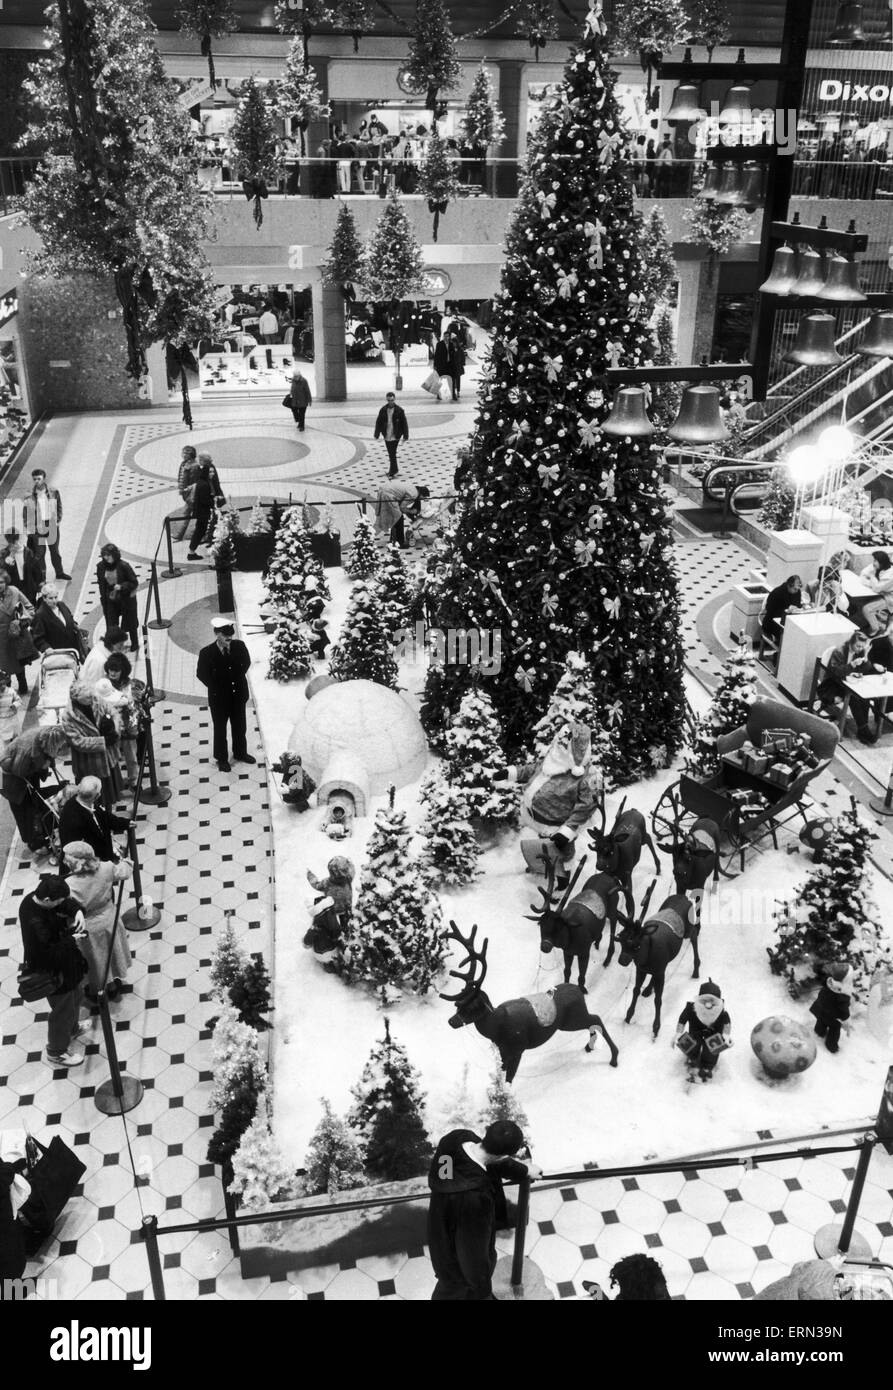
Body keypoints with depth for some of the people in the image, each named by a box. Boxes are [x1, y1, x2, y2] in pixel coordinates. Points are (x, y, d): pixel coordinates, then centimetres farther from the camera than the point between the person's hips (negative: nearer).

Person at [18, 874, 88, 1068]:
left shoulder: (33, 898, -15)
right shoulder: (36, 924, -41)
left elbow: (67, 901, -2)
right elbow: (48, 955, -34)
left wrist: (77, 911, -21)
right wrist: (71, 941, -26)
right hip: (56, 975, -9)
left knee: (76, 995, 33)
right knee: (63, 1012, 16)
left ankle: (72, 1029, 60)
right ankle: (56, 1052, 41)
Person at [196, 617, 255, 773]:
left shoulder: (239, 646, -15)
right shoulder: (207, 653, -23)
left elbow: (246, 662, 6)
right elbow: (201, 673, -6)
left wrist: (239, 678, 4)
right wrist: (216, 688, -5)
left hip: (238, 694, 3)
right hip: (219, 698, -3)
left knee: (240, 726, 21)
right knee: (220, 729, 15)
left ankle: (240, 753, 44)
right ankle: (222, 759, 34)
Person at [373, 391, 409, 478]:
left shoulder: (399, 410, -7)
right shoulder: (383, 410, 1)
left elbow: (404, 423, -4)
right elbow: (378, 422, 5)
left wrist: (405, 435, -7)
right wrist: (376, 434, 2)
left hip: (395, 436, -4)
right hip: (386, 435, 4)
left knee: (392, 454, -6)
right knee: (391, 454, 12)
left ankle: (392, 472, 2)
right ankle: (394, 470, 27)